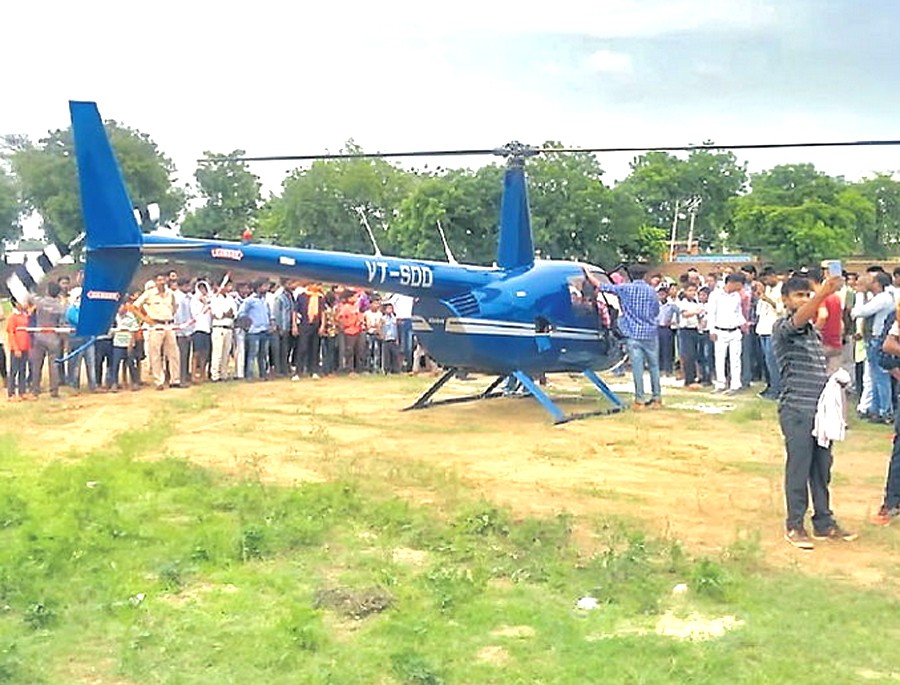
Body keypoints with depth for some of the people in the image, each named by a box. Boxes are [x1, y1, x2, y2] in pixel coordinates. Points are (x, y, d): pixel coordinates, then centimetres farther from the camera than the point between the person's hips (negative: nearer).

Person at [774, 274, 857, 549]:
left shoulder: (813, 330, 19)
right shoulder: (783, 327, -7)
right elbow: (799, 319, -31)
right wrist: (824, 293, -45)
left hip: (820, 408, 8)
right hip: (796, 410, -7)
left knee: (822, 467, 12)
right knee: (798, 468, -2)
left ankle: (824, 523, 21)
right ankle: (794, 526, 8)